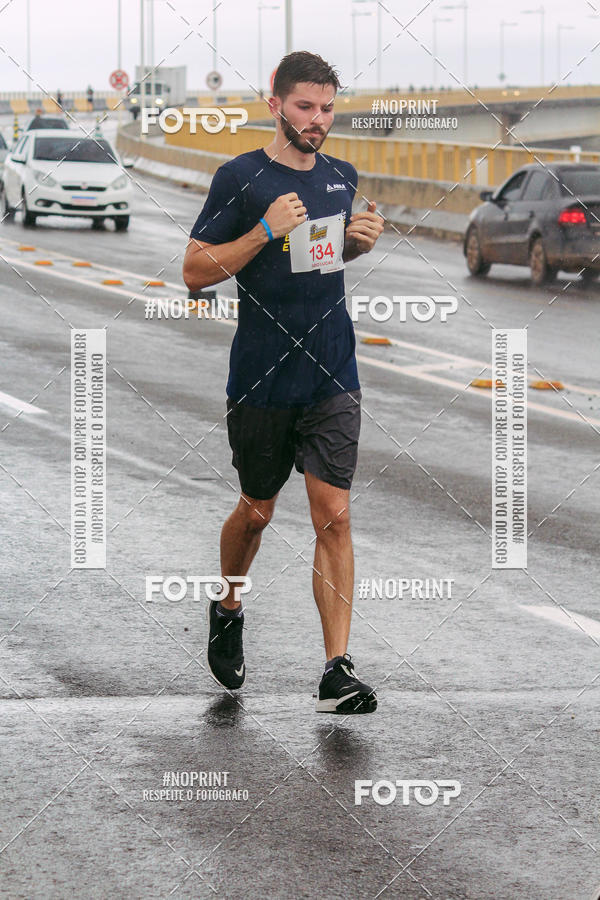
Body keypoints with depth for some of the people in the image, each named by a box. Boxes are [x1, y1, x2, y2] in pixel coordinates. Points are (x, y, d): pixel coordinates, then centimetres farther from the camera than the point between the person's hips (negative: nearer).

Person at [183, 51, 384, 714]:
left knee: (334, 516, -6)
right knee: (257, 511, 13)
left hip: (332, 379, 3)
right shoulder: (239, 178, -7)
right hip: (261, 380, -3)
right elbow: (195, 271, -8)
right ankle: (227, 613, 42)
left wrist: (362, 240, 3)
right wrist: (266, 230, -19)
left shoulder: (342, 178, 9)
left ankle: (337, 672, -7)